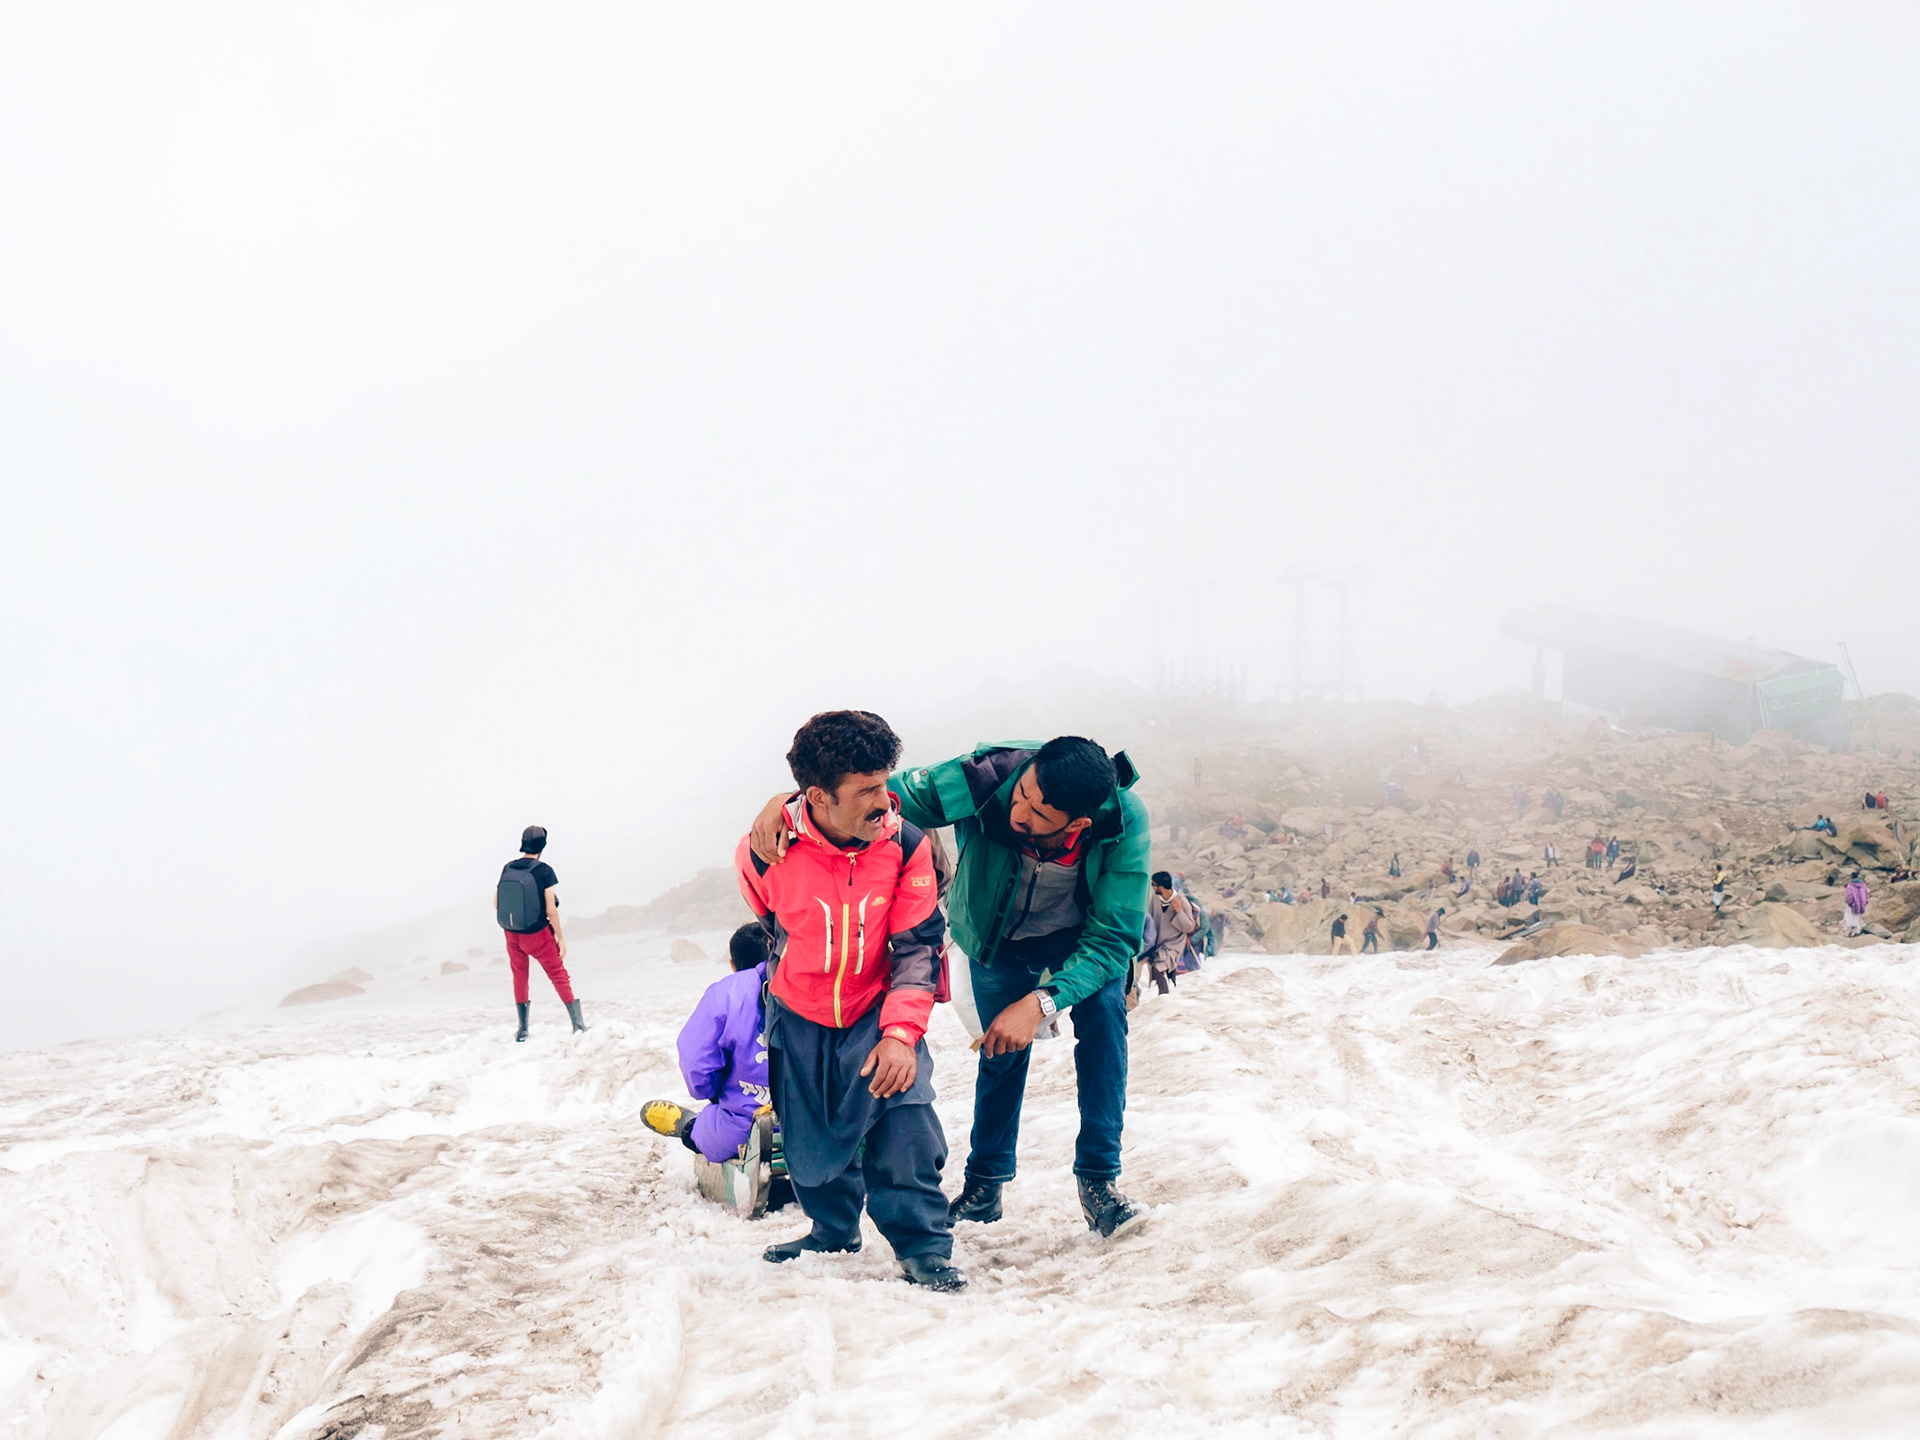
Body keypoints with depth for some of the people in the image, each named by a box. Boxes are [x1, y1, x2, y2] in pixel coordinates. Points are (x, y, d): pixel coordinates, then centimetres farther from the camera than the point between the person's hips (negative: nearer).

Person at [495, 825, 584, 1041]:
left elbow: (496, 903, 5)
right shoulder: (544, 871, -16)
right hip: (538, 934, -4)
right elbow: (551, 910, -18)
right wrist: (561, 938, -8)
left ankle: (522, 1029, 23)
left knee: (519, 975, 21)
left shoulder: (507, 869, -2)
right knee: (559, 975, 8)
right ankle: (578, 1023, 5)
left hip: (511, 934, 4)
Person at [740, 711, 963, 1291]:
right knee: (809, 1142, 10)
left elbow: (919, 946, -13)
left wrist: (901, 1032, -24)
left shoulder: (905, 844, -21)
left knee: (905, 1114, -21)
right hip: (799, 1019, 1)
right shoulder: (763, 852, -21)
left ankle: (922, 1245, -8)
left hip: (878, 1010, -1)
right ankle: (835, 1229, 37)